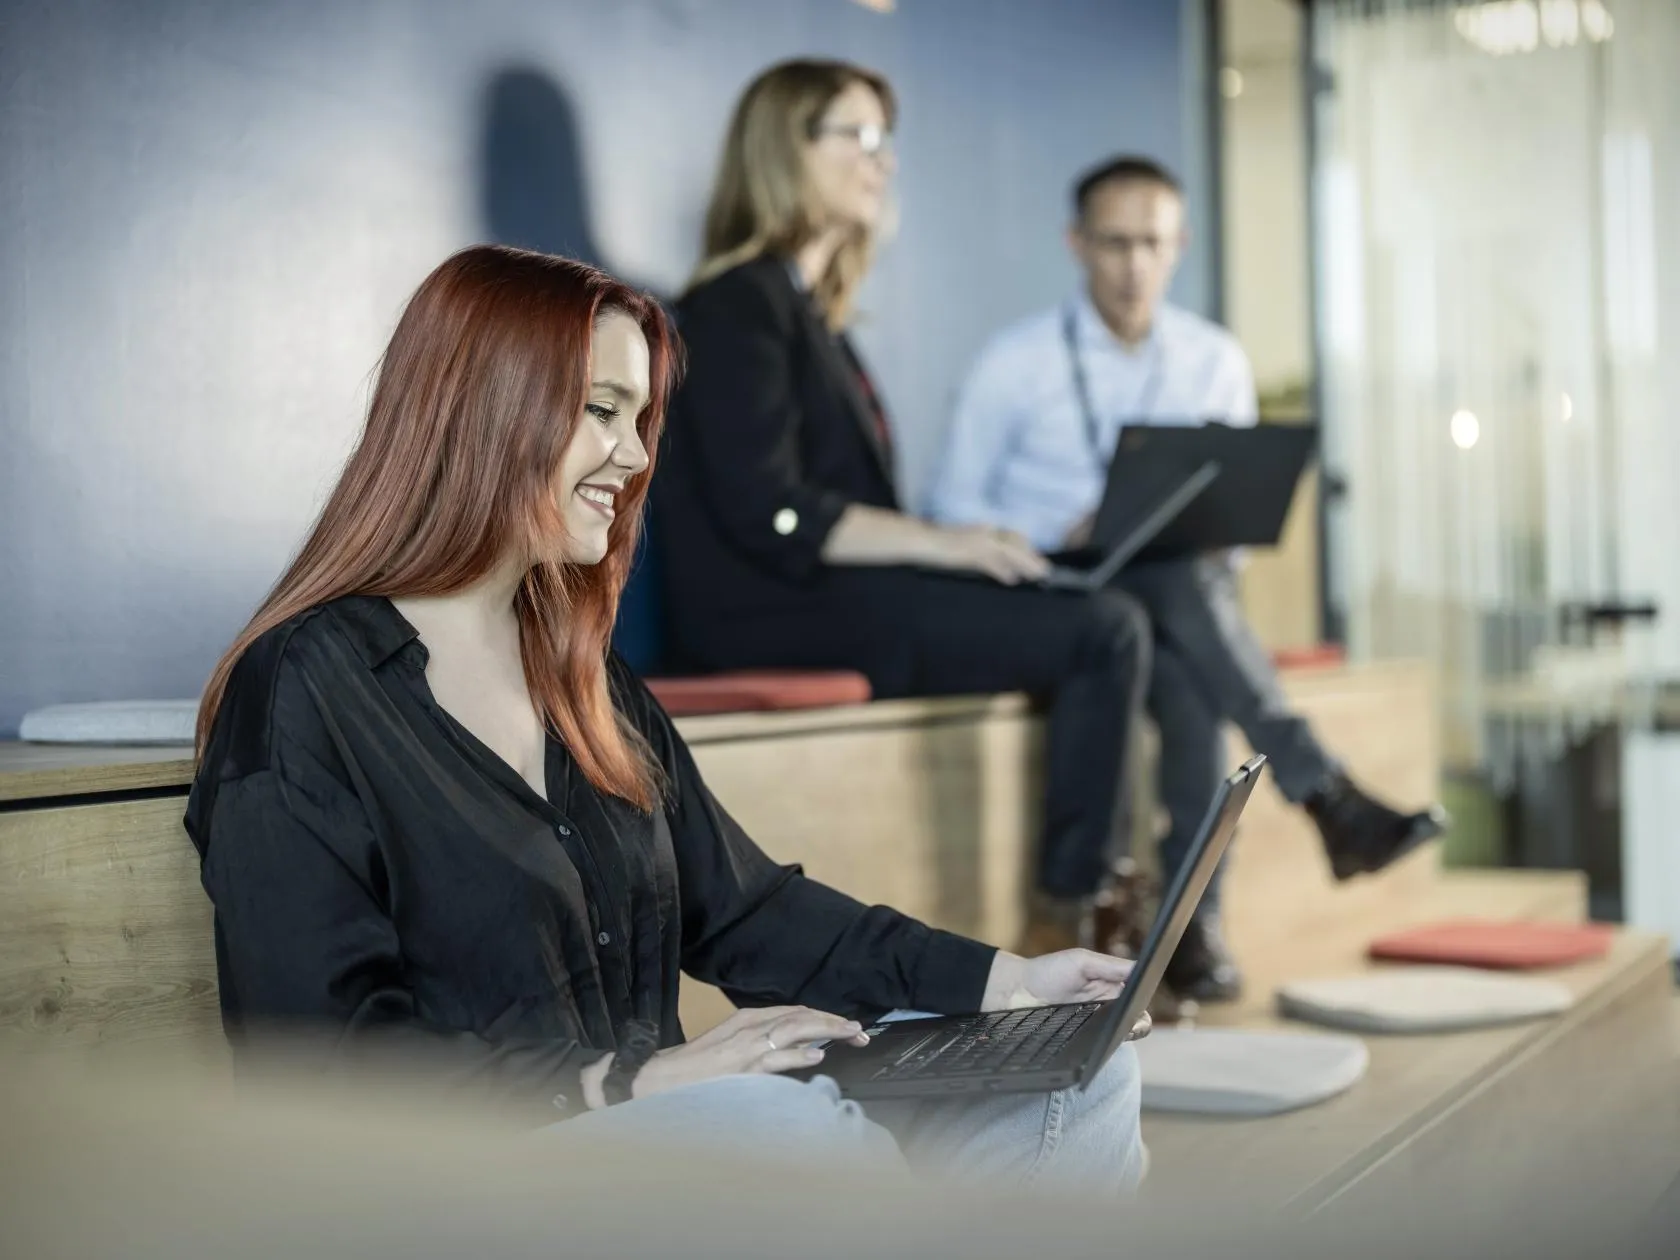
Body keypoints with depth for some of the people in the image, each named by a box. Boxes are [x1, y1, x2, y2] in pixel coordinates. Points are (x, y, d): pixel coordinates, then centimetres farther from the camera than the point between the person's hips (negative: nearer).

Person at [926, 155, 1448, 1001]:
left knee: (1183, 676, -35)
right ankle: (1327, 799, -41)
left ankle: (1195, 924, -31)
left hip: (1181, 586, 2)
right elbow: (951, 508, 1)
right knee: (1184, 586, -36)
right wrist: (1058, 540, -17)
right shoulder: (1016, 361, 3)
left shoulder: (1216, 361, 12)